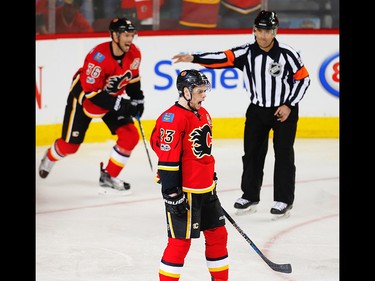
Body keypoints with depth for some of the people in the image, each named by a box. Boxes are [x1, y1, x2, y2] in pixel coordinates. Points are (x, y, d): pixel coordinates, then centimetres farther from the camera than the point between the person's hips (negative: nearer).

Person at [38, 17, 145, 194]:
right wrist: (117, 105, -35)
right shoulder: (98, 57, -35)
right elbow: (91, 92, -33)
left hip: (113, 98, 6)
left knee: (130, 136, -10)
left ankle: (108, 177, 3)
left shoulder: (134, 54, -14)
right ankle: (50, 157, 38)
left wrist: (137, 99, 3)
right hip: (83, 97, -6)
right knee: (70, 145, 3)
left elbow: (132, 78, 8)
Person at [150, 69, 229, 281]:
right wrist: (172, 193, -21)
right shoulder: (172, 118, -18)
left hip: (206, 189, 9)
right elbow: (167, 159, -20)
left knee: (218, 235, 15)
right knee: (181, 240, -5)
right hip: (184, 192, -9)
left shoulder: (203, 114, 12)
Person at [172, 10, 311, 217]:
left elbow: (303, 79, -8)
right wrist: (193, 58, -32)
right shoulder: (246, 52, -9)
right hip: (257, 109, 4)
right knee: (252, 152, 7)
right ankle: (250, 196, 19)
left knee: (283, 154, -1)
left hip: (284, 110, -4)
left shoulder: (287, 54, -16)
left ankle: (284, 200, 6)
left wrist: (289, 105, -12)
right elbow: (221, 59, -19)